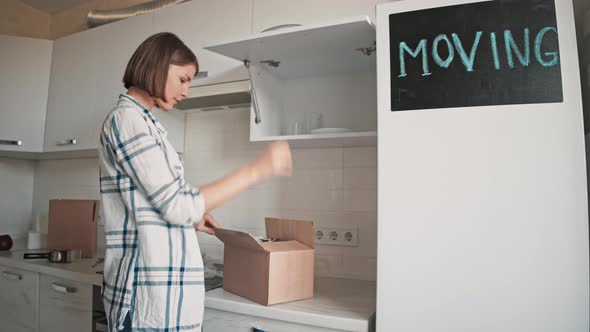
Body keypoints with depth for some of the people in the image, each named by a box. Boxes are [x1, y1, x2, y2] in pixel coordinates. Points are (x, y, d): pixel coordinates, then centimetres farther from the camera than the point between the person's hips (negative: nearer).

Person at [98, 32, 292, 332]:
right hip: (150, 287, -9)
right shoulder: (128, 118, -13)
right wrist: (258, 170, -17)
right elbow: (178, 205, -19)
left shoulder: (139, 121, 15)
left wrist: (192, 218, 11)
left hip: (160, 282, 9)